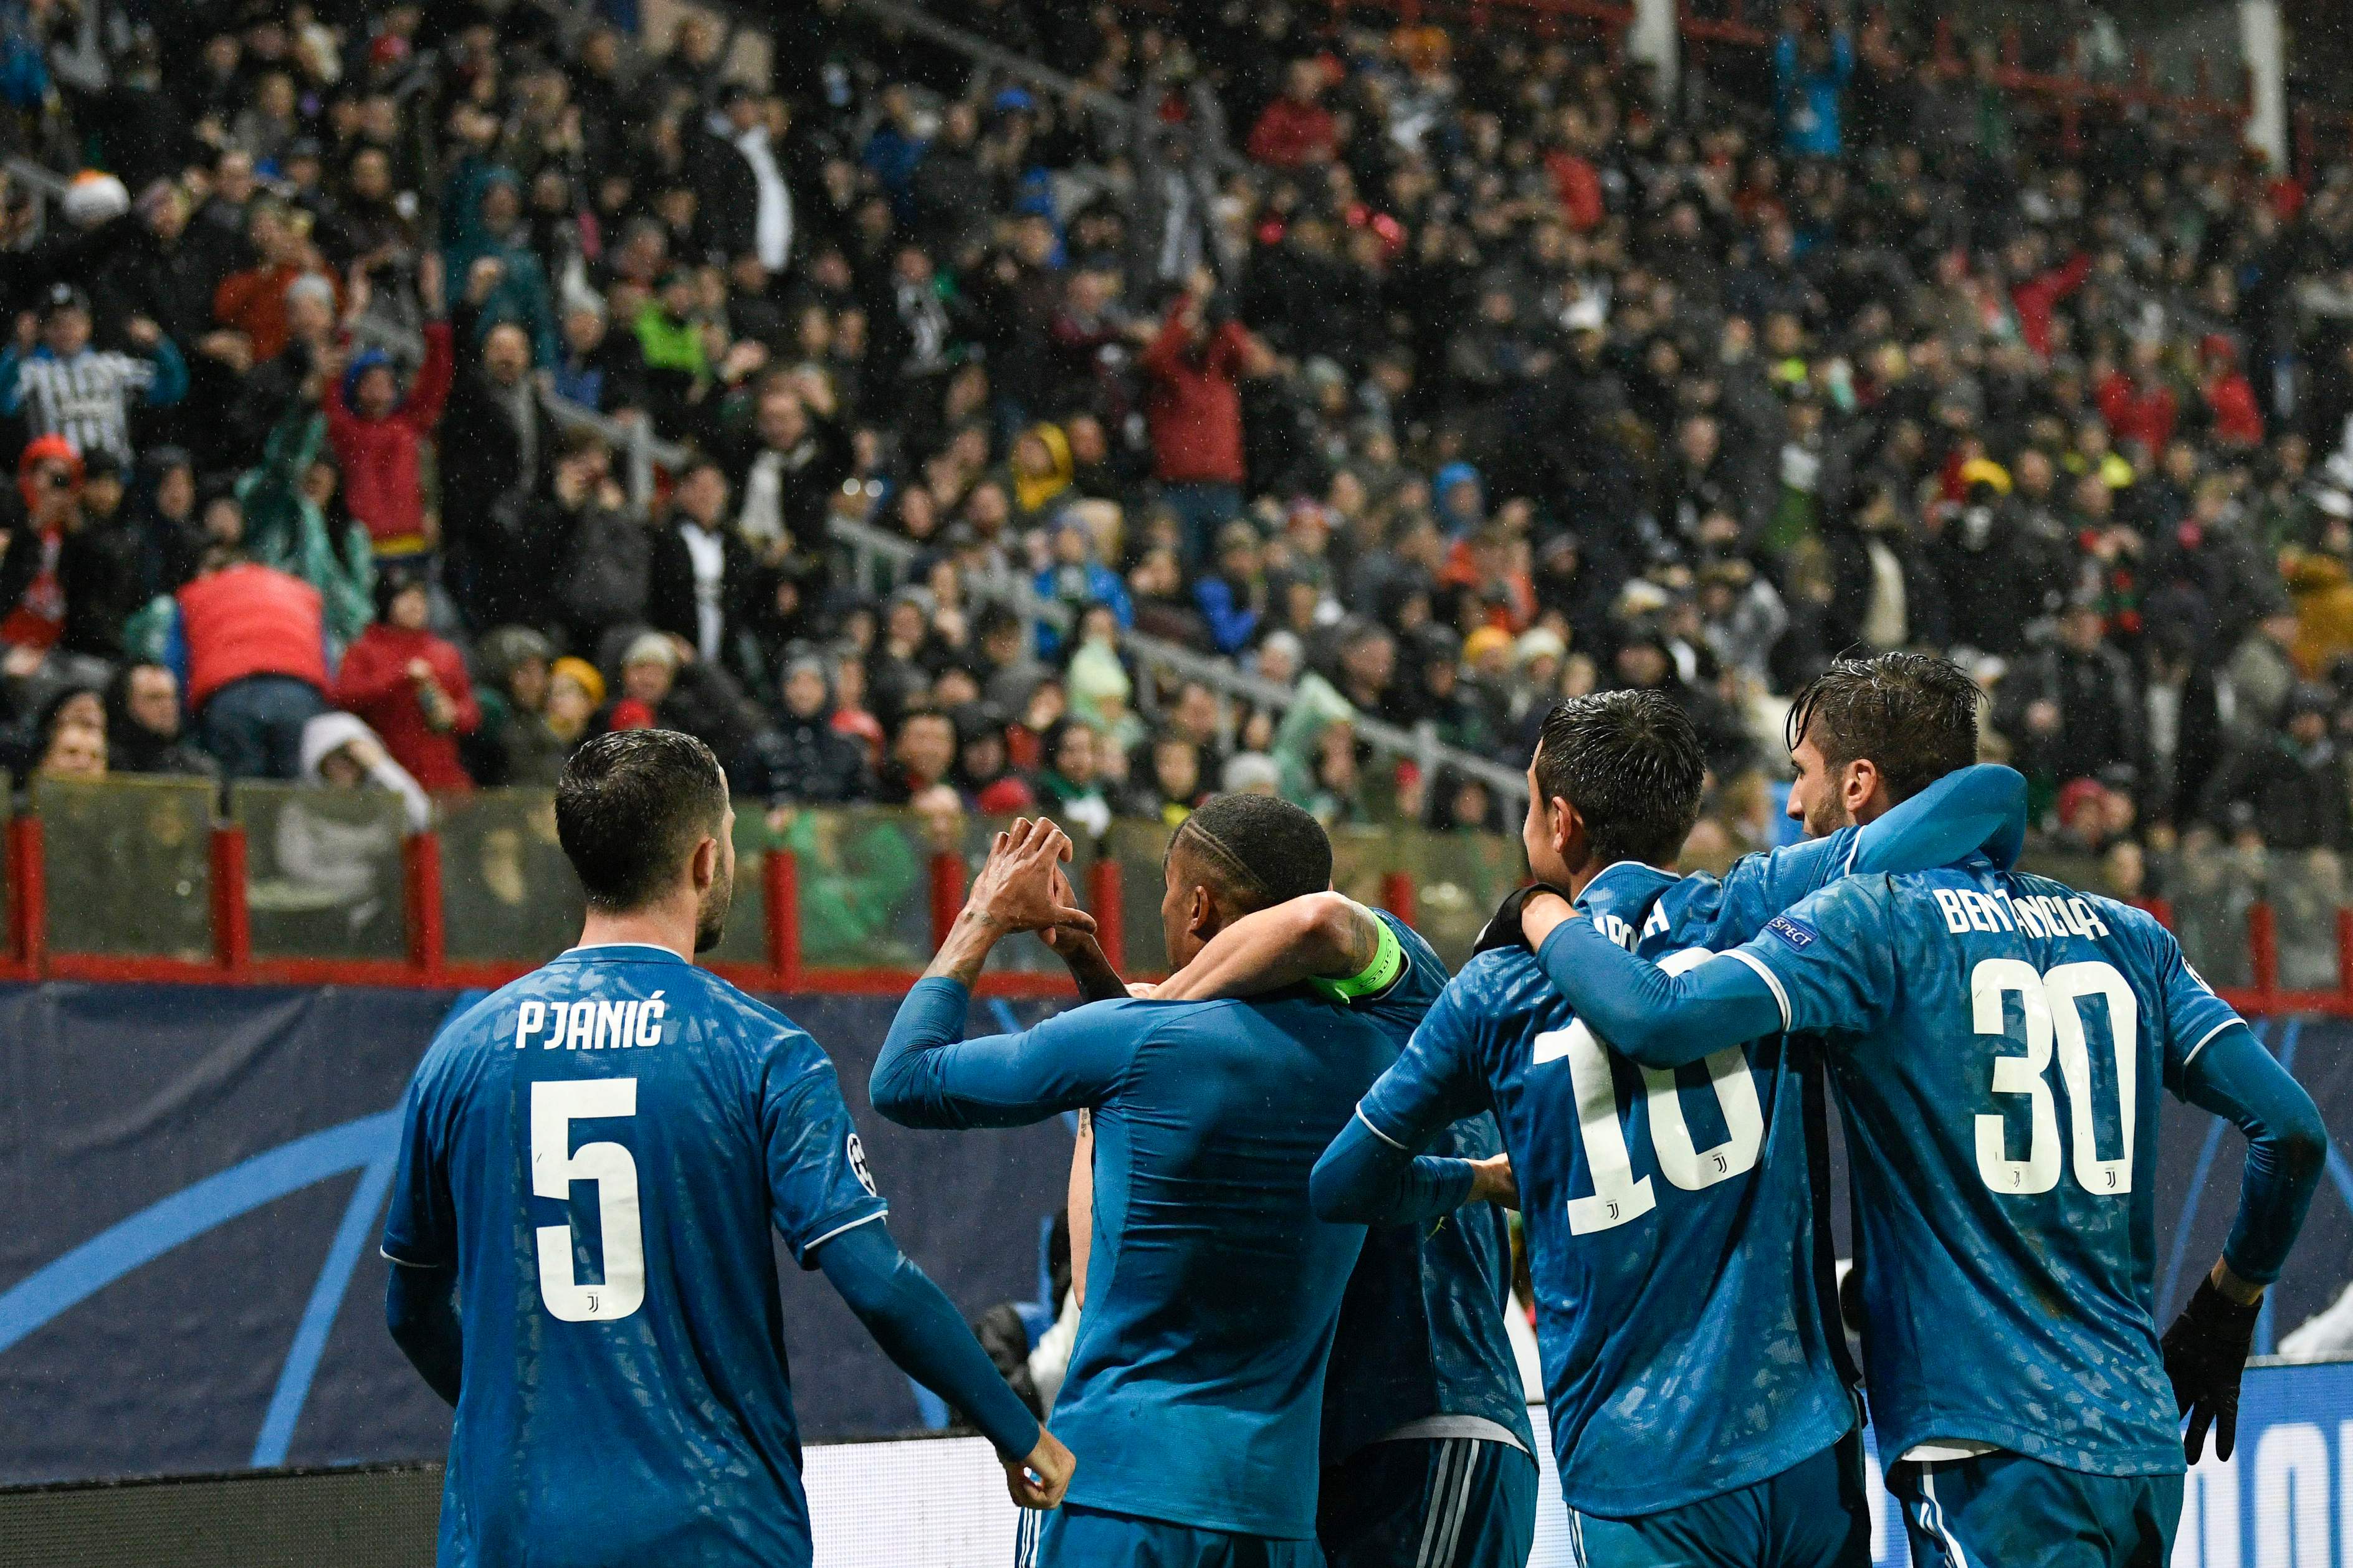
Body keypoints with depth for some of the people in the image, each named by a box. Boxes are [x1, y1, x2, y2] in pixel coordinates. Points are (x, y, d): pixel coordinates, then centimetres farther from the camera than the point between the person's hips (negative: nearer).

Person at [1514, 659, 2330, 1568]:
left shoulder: (1874, 922, -5)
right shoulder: (2123, 936, 13)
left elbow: (1656, 1020, -19)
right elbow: (2291, 1129, 9)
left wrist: (1548, 921, 1)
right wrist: (2227, 1308, 24)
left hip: (1997, 1457, -7)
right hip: (2145, 1446, 7)